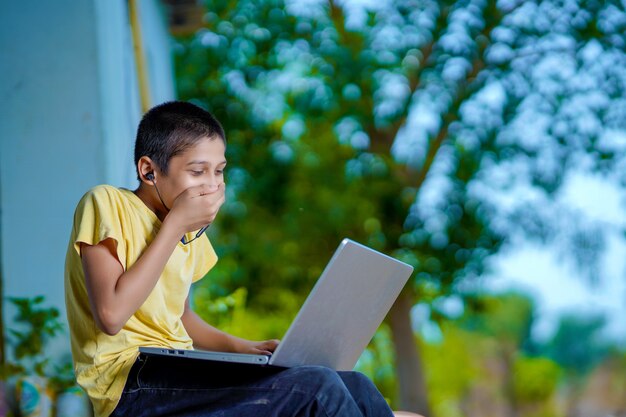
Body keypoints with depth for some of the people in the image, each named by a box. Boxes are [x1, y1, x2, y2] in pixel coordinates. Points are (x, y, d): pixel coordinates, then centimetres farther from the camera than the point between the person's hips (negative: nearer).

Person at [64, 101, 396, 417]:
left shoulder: (188, 233, 16)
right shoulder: (106, 204, -7)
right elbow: (112, 316, -20)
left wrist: (240, 347, 9)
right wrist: (174, 224, -14)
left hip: (181, 372, 8)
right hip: (130, 383, -8)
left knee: (354, 386, -8)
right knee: (316, 387, -22)